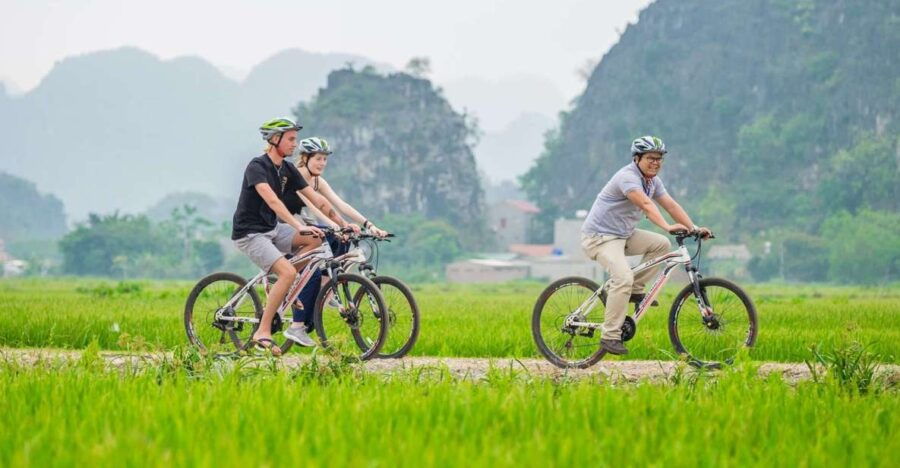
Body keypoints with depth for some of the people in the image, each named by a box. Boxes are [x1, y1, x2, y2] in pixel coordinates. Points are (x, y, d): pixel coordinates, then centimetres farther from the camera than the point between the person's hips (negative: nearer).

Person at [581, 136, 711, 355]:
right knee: (623, 278, -27)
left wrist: (694, 228, -8)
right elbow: (646, 204, -37)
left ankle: (635, 289, 6)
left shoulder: (653, 180, 7)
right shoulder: (628, 177, -22)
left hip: (623, 234, 9)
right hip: (600, 236, -9)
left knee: (661, 244, -2)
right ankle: (610, 336, -22)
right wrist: (667, 227, -49)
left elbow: (670, 204, 3)